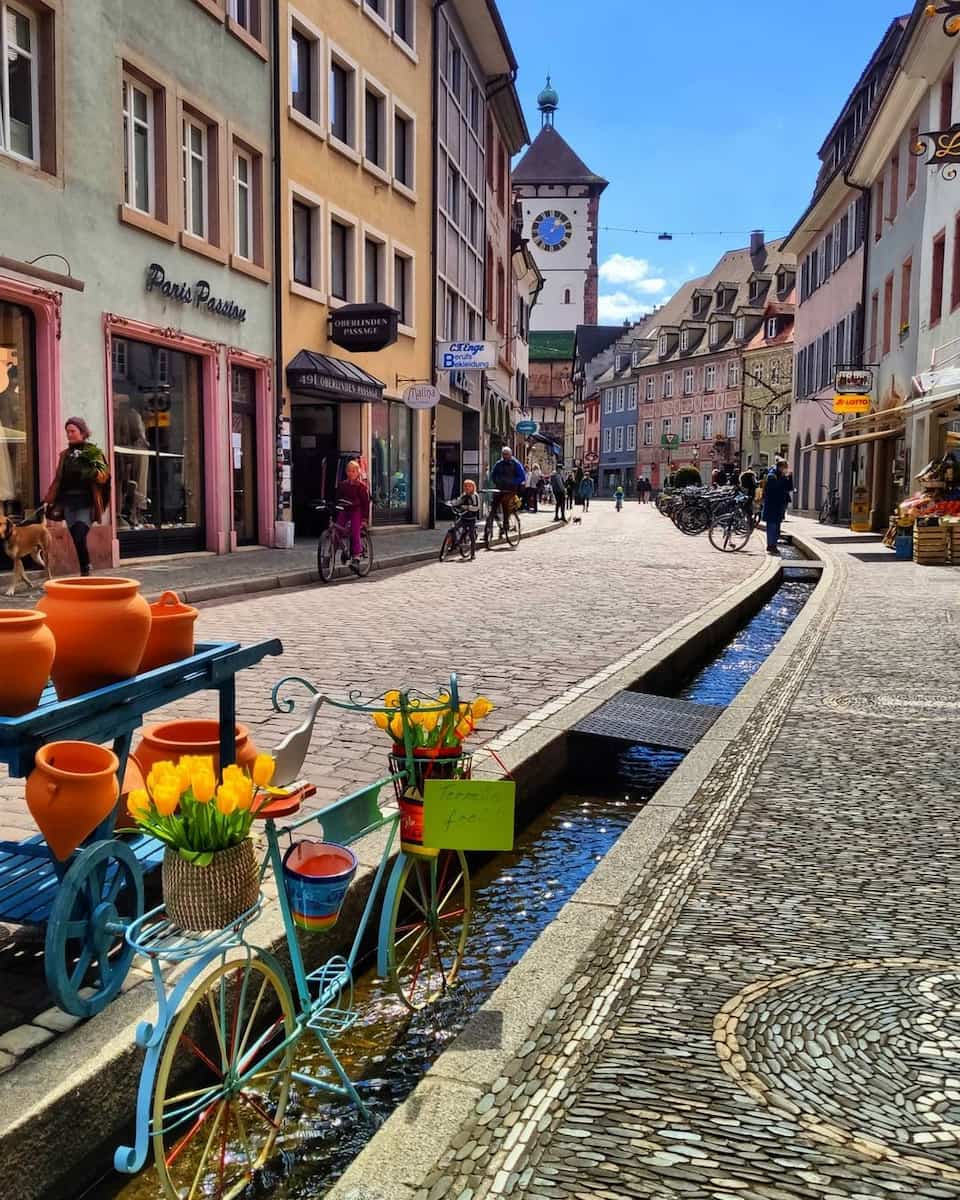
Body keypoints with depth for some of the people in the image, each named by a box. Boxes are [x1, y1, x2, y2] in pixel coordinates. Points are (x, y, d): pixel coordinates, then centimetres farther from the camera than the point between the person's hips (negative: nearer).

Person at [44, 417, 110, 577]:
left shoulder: (94, 452, 1)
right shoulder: (65, 455, 15)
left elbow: (103, 476, -8)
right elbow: (58, 479, 14)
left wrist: (86, 471, -25)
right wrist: (49, 501, 7)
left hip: (86, 503, -5)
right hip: (68, 502, 5)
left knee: (79, 537, -18)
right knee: (77, 541, 5)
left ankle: (85, 570, -7)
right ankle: (85, 570, 16)